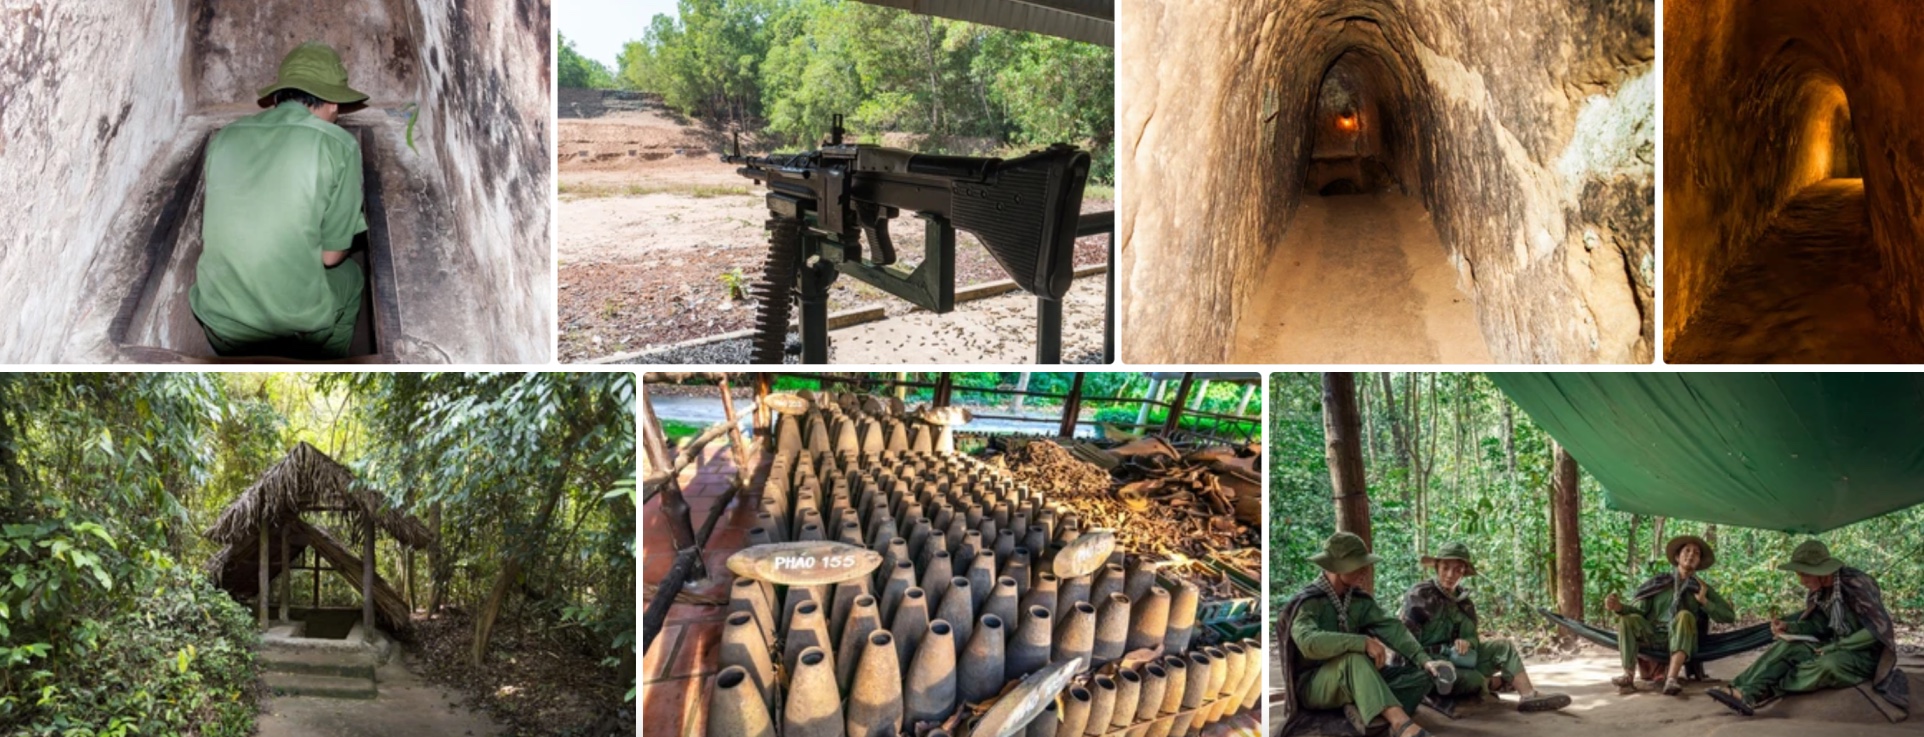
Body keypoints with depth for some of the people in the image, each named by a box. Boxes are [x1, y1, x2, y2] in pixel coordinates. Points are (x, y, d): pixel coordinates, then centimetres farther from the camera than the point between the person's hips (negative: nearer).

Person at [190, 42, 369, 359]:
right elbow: (331, 255, -6)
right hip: (298, 330, -4)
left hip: (219, 327, 4)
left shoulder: (224, 136, 3)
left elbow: (206, 237, 11)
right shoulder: (339, 145, -11)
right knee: (350, 274, 29)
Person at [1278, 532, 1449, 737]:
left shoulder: (1360, 599, 6)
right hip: (1313, 685, -7)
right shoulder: (1306, 603, -16)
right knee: (1354, 658, -38)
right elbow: (1309, 643, -35)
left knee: (1423, 673, -6)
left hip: (1354, 679, 7)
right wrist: (1364, 642, -38)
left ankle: (1364, 710, -28)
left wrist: (1425, 660, -22)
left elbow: (1391, 628, -6)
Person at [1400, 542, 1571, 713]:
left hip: (1457, 660, 8)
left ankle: (1528, 694, -14)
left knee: (1503, 648, 0)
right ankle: (1499, 683, 1)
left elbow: (1472, 637, 9)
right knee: (1471, 679, -32)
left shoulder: (1464, 602, 8)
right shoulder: (1419, 595, -15)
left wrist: (1465, 643, -16)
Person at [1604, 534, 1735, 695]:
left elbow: (1729, 616, 7)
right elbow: (1638, 610, 5)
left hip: (1682, 644, -1)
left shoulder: (1702, 589, 14)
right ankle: (1628, 678, -41)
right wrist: (1619, 607, -16)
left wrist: (1704, 602, -6)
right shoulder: (1659, 583, 13)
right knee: (1630, 619, -26)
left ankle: (1672, 679, -47)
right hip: (1653, 640, 1)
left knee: (1685, 615, -31)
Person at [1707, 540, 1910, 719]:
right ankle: (1746, 693, -33)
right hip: (1838, 648, 8)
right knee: (1786, 647, -14)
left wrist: (1835, 647, -21)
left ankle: (1766, 690, -28)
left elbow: (1878, 630, -22)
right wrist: (1788, 627, -11)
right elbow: (1819, 626, 8)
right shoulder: (1818, 591, 2)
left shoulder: (1856, 585, -22)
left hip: (1867, 654, -8)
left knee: (1828, 665, -38)